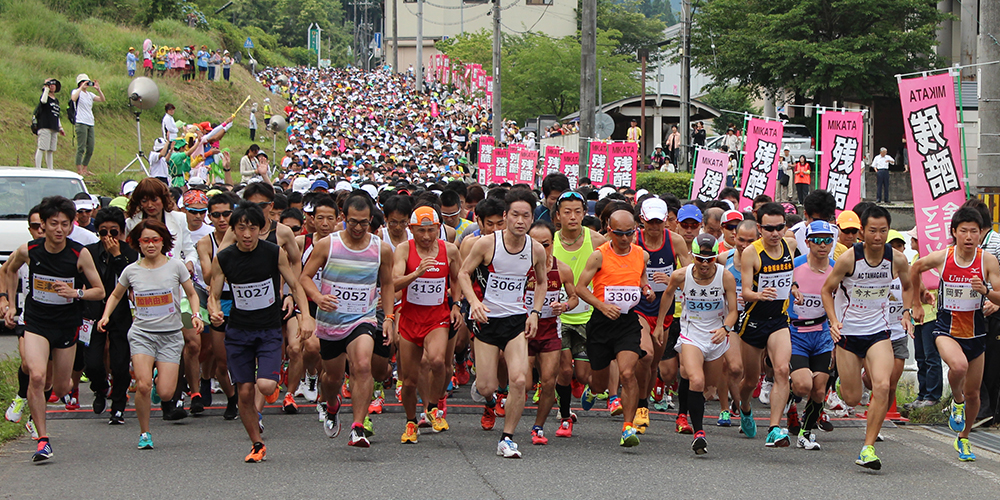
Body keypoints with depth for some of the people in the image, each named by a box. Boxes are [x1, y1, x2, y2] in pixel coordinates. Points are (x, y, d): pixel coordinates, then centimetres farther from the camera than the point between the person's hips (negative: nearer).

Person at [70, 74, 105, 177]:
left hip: (90, 124, 7)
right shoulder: (77, 92, -1)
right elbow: (73, 98, -24)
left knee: (90, 149, 7)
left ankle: (85, 168, 16)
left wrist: (98, 89, 1)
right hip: (81, 123, -7)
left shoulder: (89, 94, 18)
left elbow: (102, 99, 13)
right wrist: (81, 87, -20)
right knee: (81, 148, -9)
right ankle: (79, 170, -7)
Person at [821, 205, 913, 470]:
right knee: (852, 399, 3)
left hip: (878, 333, 1)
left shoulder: (897, 259, -7)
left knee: (882, 386, -22)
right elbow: (827, 290, -1)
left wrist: (906, 312, 1)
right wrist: (833, 321, -15)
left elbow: (907, 286, 16)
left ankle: (868, 448, -14)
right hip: (848, 333, -1)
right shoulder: (848, 259, -15)